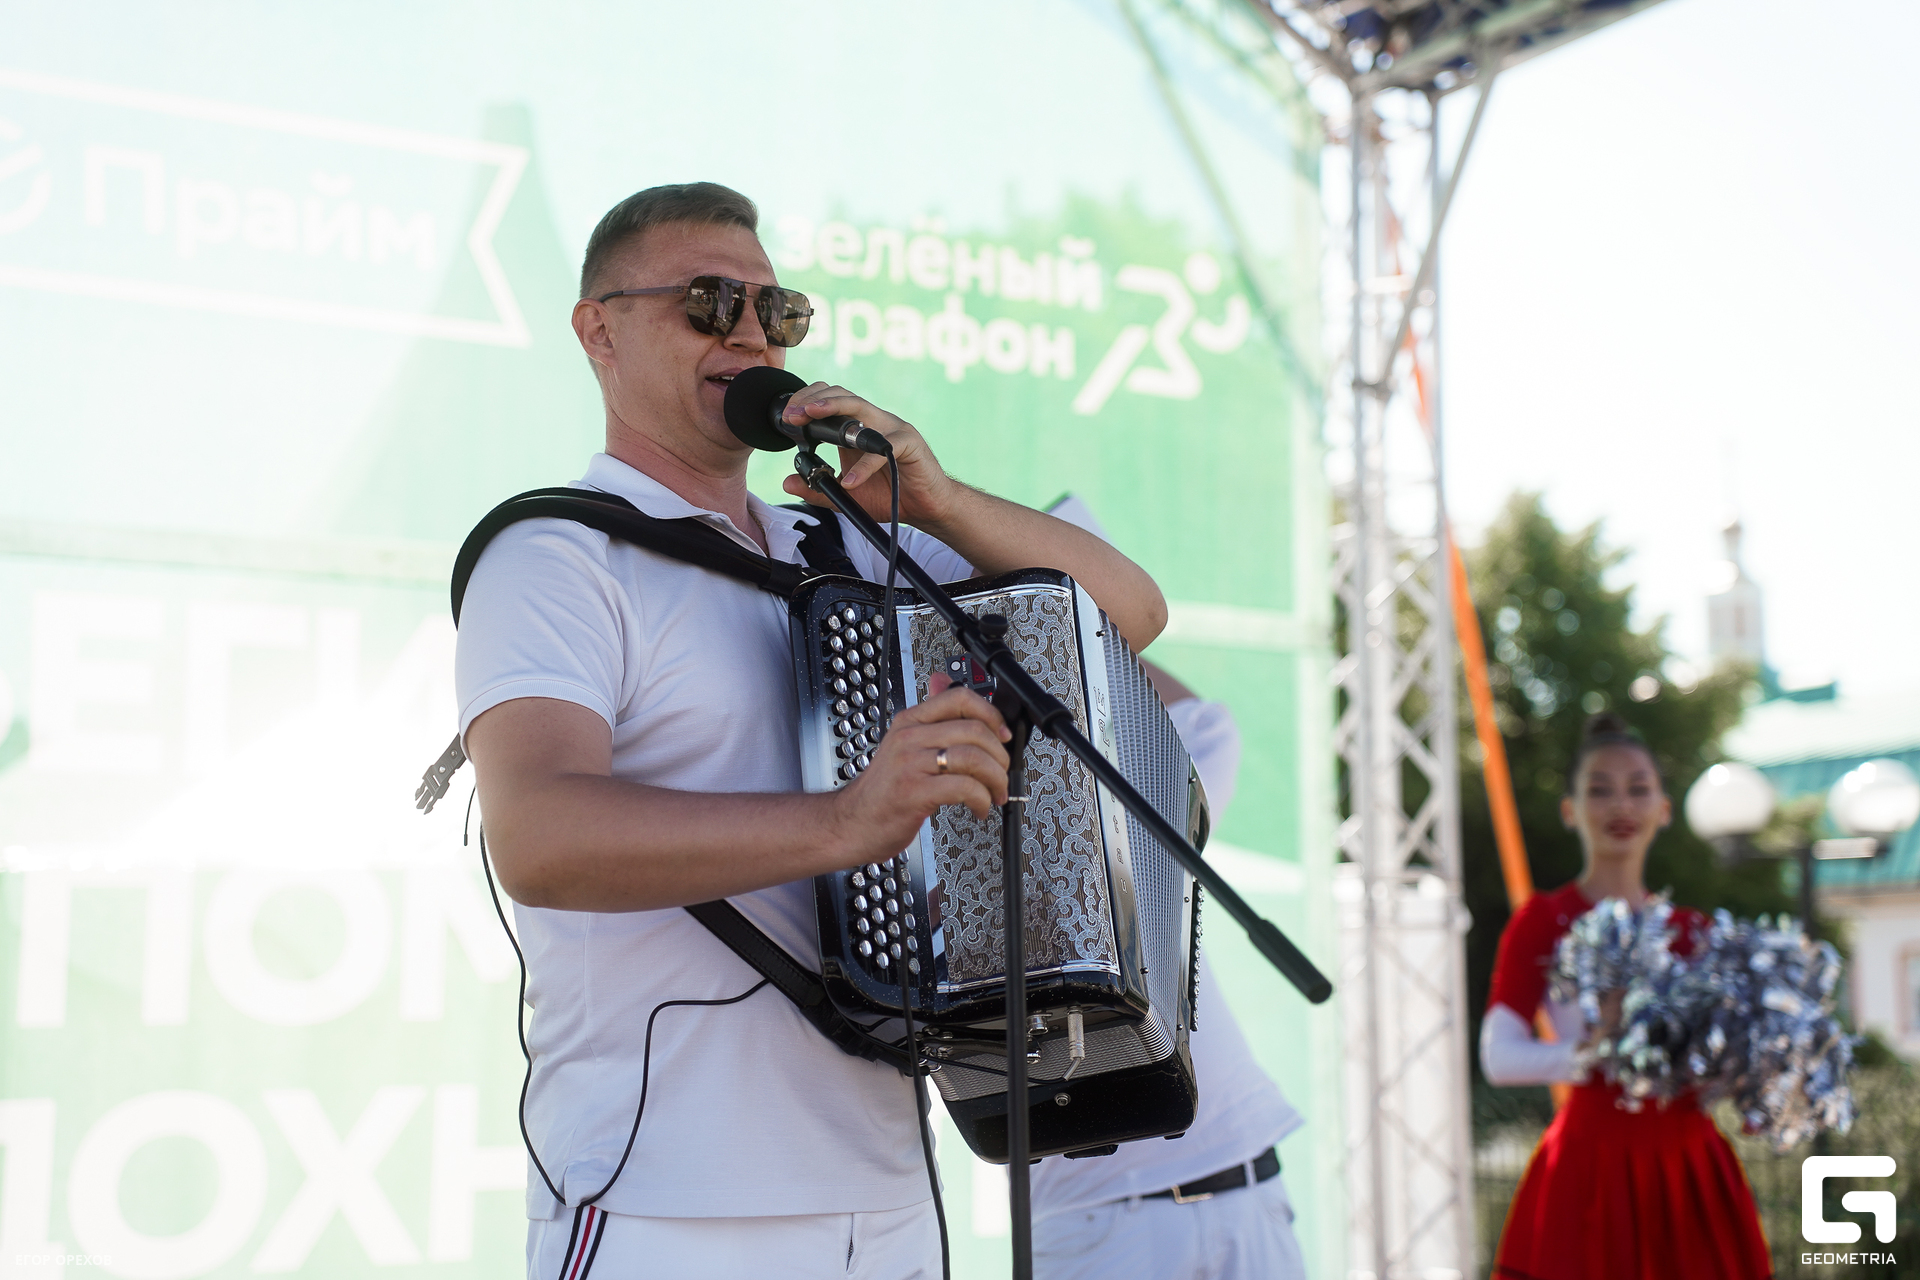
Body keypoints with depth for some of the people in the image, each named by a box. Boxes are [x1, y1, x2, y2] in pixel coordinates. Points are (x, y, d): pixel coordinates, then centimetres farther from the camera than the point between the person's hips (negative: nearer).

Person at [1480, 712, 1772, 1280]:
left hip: (1691, 1172, 4)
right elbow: (1498, 1055, -10)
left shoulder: (1693, 930, 14)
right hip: (1592, 1167, -4)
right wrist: (1586, 1051, -26)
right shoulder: (1543, 922, 1)